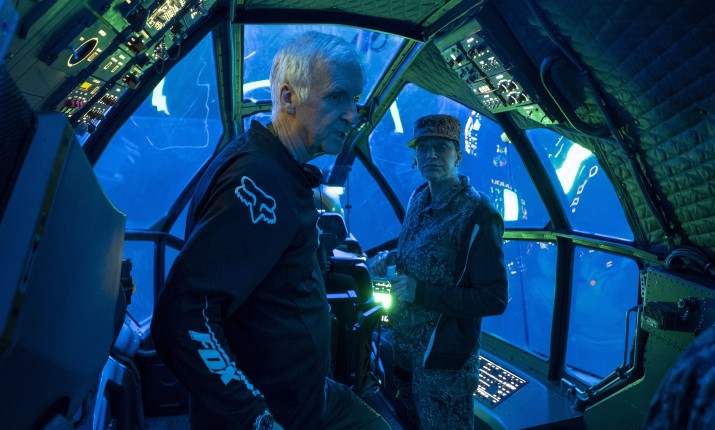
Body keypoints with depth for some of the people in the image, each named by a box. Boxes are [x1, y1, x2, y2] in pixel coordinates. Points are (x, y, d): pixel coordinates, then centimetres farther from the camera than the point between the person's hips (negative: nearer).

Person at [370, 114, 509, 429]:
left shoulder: (478, 214, -21)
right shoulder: (419, 198, 2)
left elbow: (494, 300, -22)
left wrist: (419, 292, -25)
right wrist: (389, 257, -4)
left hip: (444, 358, -7)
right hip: (403, 343, 7)